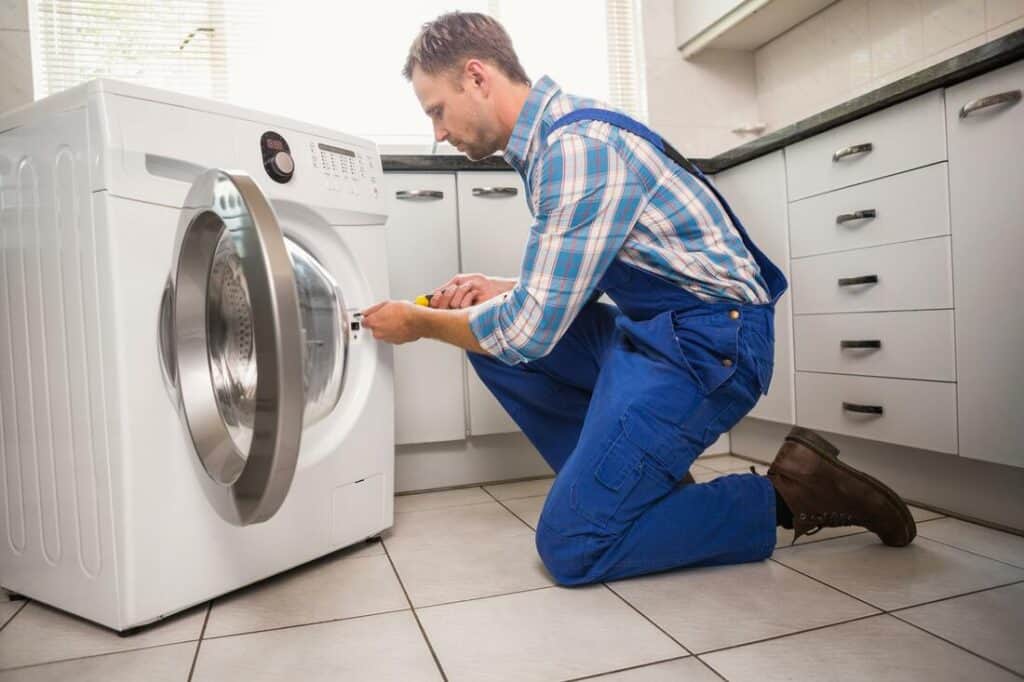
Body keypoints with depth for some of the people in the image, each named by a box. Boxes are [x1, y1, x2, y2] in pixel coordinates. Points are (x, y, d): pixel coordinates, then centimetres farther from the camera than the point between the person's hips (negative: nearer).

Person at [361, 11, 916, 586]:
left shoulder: (577, 146, -20)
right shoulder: (553, 138, 12)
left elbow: (531, 330, -20)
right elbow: (574, 283, 20)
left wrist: (420, 323, -4)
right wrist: (504, 291, 4)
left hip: (711, 342, -10)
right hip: (649, 331, 10)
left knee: (570, 547, -11)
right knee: (491, 338, 5)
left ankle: (787, 494, 1)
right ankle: (623, 485, 10)